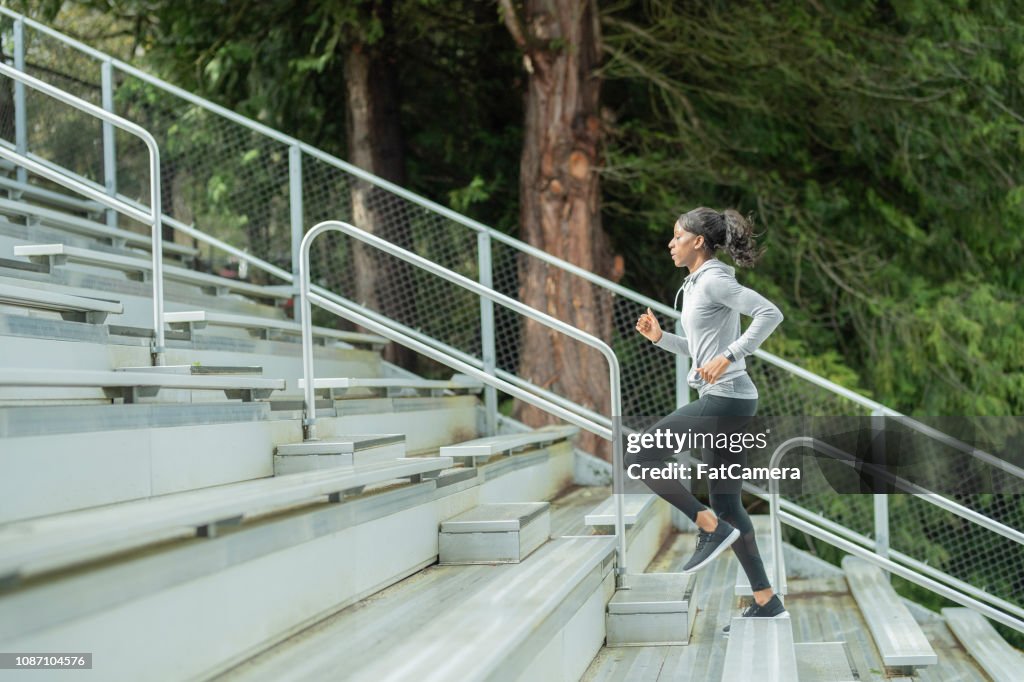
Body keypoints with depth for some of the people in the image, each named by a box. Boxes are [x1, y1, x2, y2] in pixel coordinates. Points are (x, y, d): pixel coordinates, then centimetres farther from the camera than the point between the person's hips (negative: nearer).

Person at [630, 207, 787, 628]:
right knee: (726, 503, 10)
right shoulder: (698, 285, 19)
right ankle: (766, 600, 14)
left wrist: (728, 357, -24)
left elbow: (770, 313, -20)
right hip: (726, 402, 10)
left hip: (726, 399, -10)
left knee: (641, 457, -7)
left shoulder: (713, 280, -9)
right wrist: (659, 337, 13)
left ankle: (711, 528, -4)